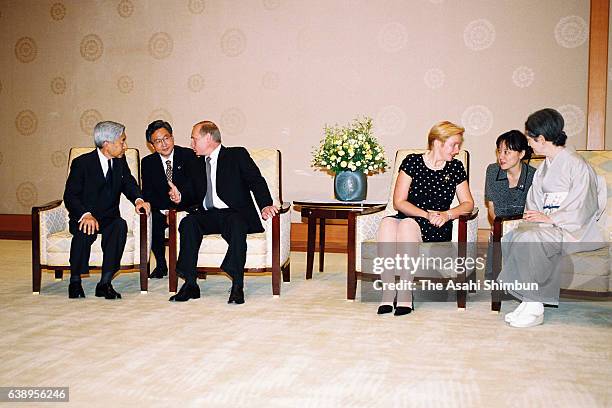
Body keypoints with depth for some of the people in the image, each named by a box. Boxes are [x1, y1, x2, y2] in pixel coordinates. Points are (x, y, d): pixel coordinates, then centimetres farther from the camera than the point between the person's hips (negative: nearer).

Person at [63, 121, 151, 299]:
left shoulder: (120, 161, 7)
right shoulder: (82, 163, -7)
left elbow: (129, 184, 9)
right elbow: (70, 196, -11)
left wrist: (138, 199, -16)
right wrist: (85, 215, -30)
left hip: (109, 218, 3)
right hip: (84, 218, -3)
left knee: (121, 226, -31)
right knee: (84, 231, -36)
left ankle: (105, 283, -28)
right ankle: (75, 281, -16)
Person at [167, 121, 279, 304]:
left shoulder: (237, 155, 5)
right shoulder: (196, 166, 22)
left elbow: (256, 181, -5)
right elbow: (194, 195, 23)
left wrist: (265, 205, -21)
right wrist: (180, 197, 0)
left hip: (234, 214, -4)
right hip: (208, 215, 4)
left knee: (237, 225, -37)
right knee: (188, 223, -26)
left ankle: (237, 286, -36)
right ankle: (190, 284, -26)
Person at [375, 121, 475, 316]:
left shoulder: (455, 168, 10)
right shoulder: (412, 161, 4)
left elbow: (468, 204, 11)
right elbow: (399, 202, -2)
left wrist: (447, 214, -8)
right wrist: (426, 214, -14)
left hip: (437, 229, -1)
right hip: (407, 218, 1)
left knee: (407, 224, -34)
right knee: (387, 223, -34)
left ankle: (405, 295, -34)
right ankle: (387, 293, -34)